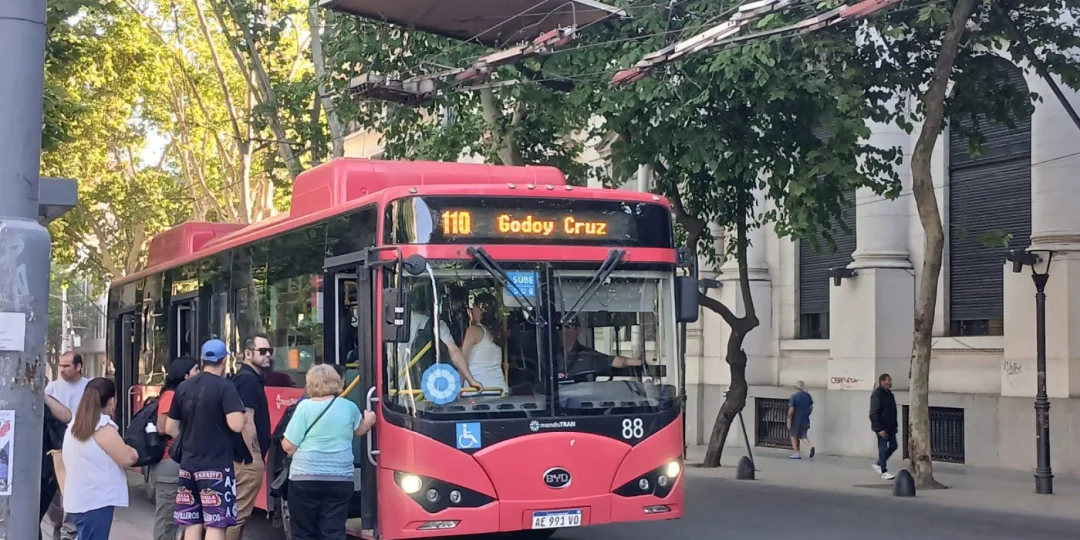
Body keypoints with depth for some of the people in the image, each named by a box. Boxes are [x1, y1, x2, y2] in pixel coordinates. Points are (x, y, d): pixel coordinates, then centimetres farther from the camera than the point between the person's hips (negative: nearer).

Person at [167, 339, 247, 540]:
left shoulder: (183, 387, 8)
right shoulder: (225, 387, -11)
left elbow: (170, 428, 13)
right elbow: (236, 425, -21)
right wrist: (244, 415, 0)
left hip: (188, 464, 6)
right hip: (216, 465, -6)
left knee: (192, 523, 10)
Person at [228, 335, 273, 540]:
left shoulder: (250, 378, 16)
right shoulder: (248, 380, -15)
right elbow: (246, 421, -21)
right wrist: (256, 456, -19)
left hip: (244, 457, 11)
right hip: (248, 459, -11)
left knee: (238, 512, 15)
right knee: (238, 513, -8)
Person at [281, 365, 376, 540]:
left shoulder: (305, 407, -6)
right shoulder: (349, 407, 5)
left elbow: (288, 446, -7)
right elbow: (359, 431, 26)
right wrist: (368, 421, 47)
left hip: (305, 479, -2)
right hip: (340, 479, 2)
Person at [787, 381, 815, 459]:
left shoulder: (794, 396, -14)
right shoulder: (807, 395, 3)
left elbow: (791, 409, -18)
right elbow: (811, 407, 9)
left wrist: (789, 420, -13)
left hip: (796, 420, -5)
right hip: (805, 419, 5)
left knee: (793, 435, 12)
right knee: (803, 435, 17)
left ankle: (797, 453, 12)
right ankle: (810, 445, -11)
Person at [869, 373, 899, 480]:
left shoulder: (889, 393, 13)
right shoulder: (877, 394, -16)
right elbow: (874, 414, -20)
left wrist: (894, 425, 18)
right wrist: (880, 429, -24)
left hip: (890, 427, 9)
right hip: (882, 427, -9)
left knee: (893, 446, 12)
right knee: (883, 447, -3)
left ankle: (879, 464, 26)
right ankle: (884, 472, 4)